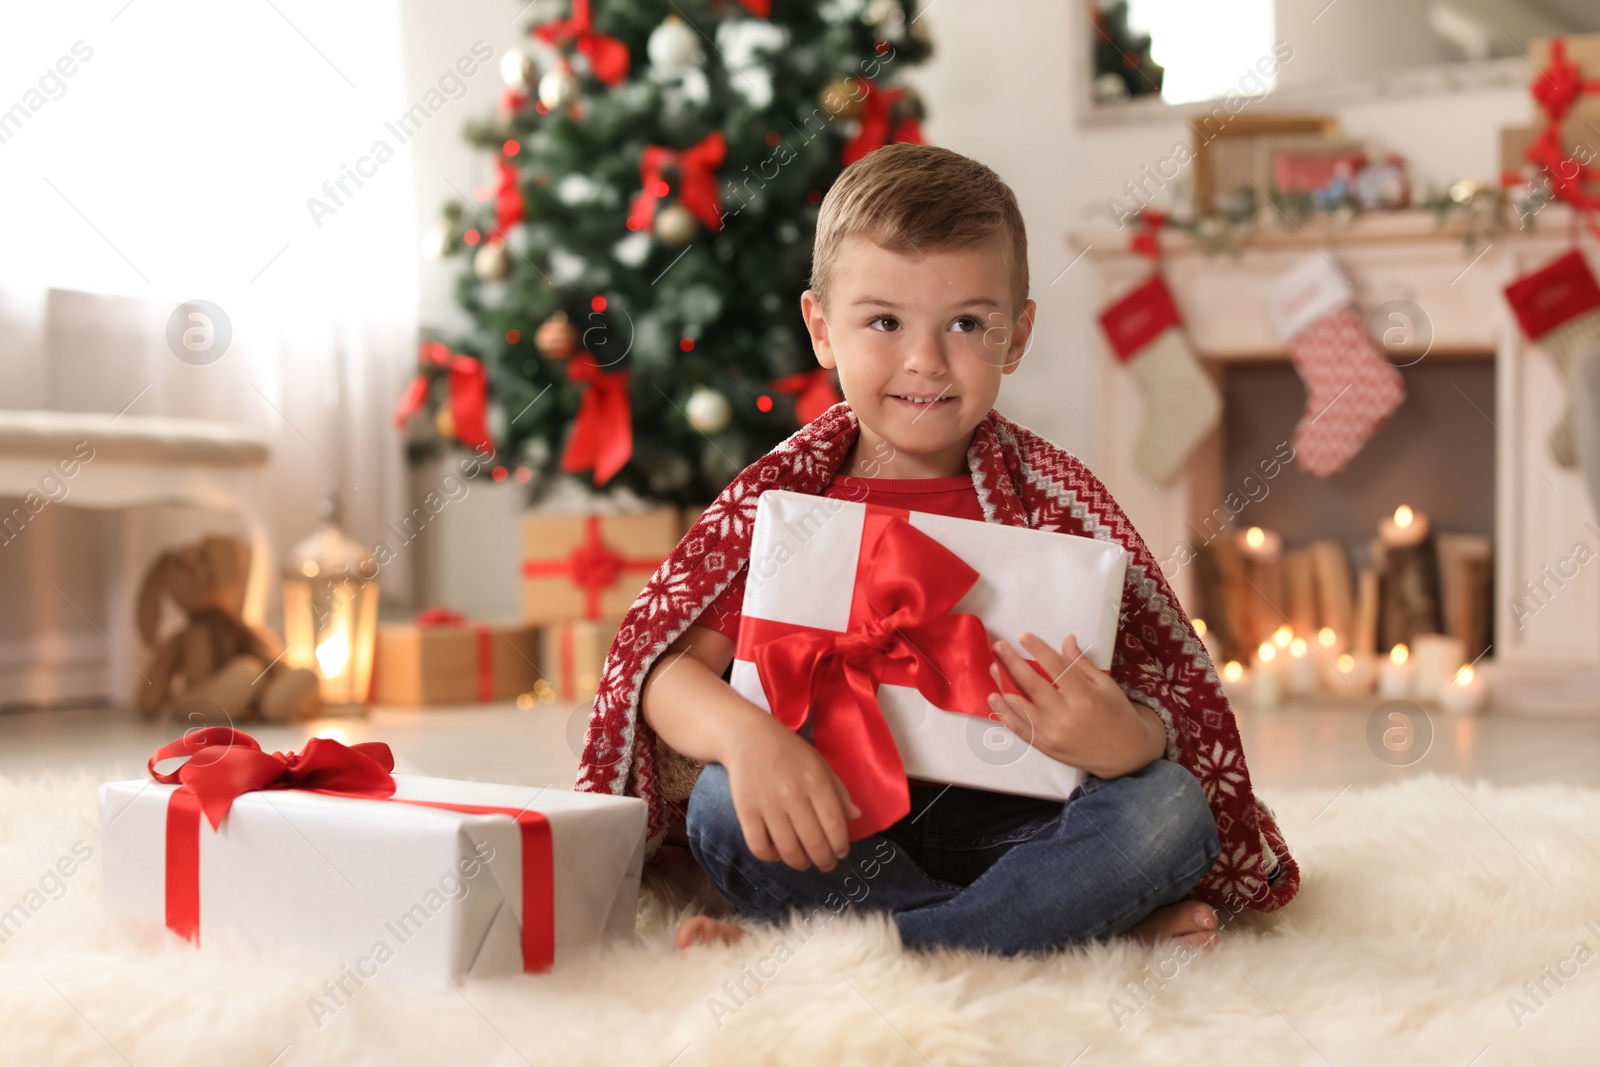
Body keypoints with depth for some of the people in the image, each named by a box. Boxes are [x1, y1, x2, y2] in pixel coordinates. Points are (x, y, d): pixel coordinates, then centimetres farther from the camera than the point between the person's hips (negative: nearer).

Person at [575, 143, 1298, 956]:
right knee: (723, 806, -29)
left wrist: (1127, 740, -32)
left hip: (1005, 821, 0)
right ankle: (1092, 923, -22)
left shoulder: (1055, 500, -2)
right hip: (834, 822, 1)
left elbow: (1169, 694, -7)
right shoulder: (785, 492, -1)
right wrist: (744, 732, -31)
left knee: (1169, 810, -25)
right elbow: (671, 665, -8)